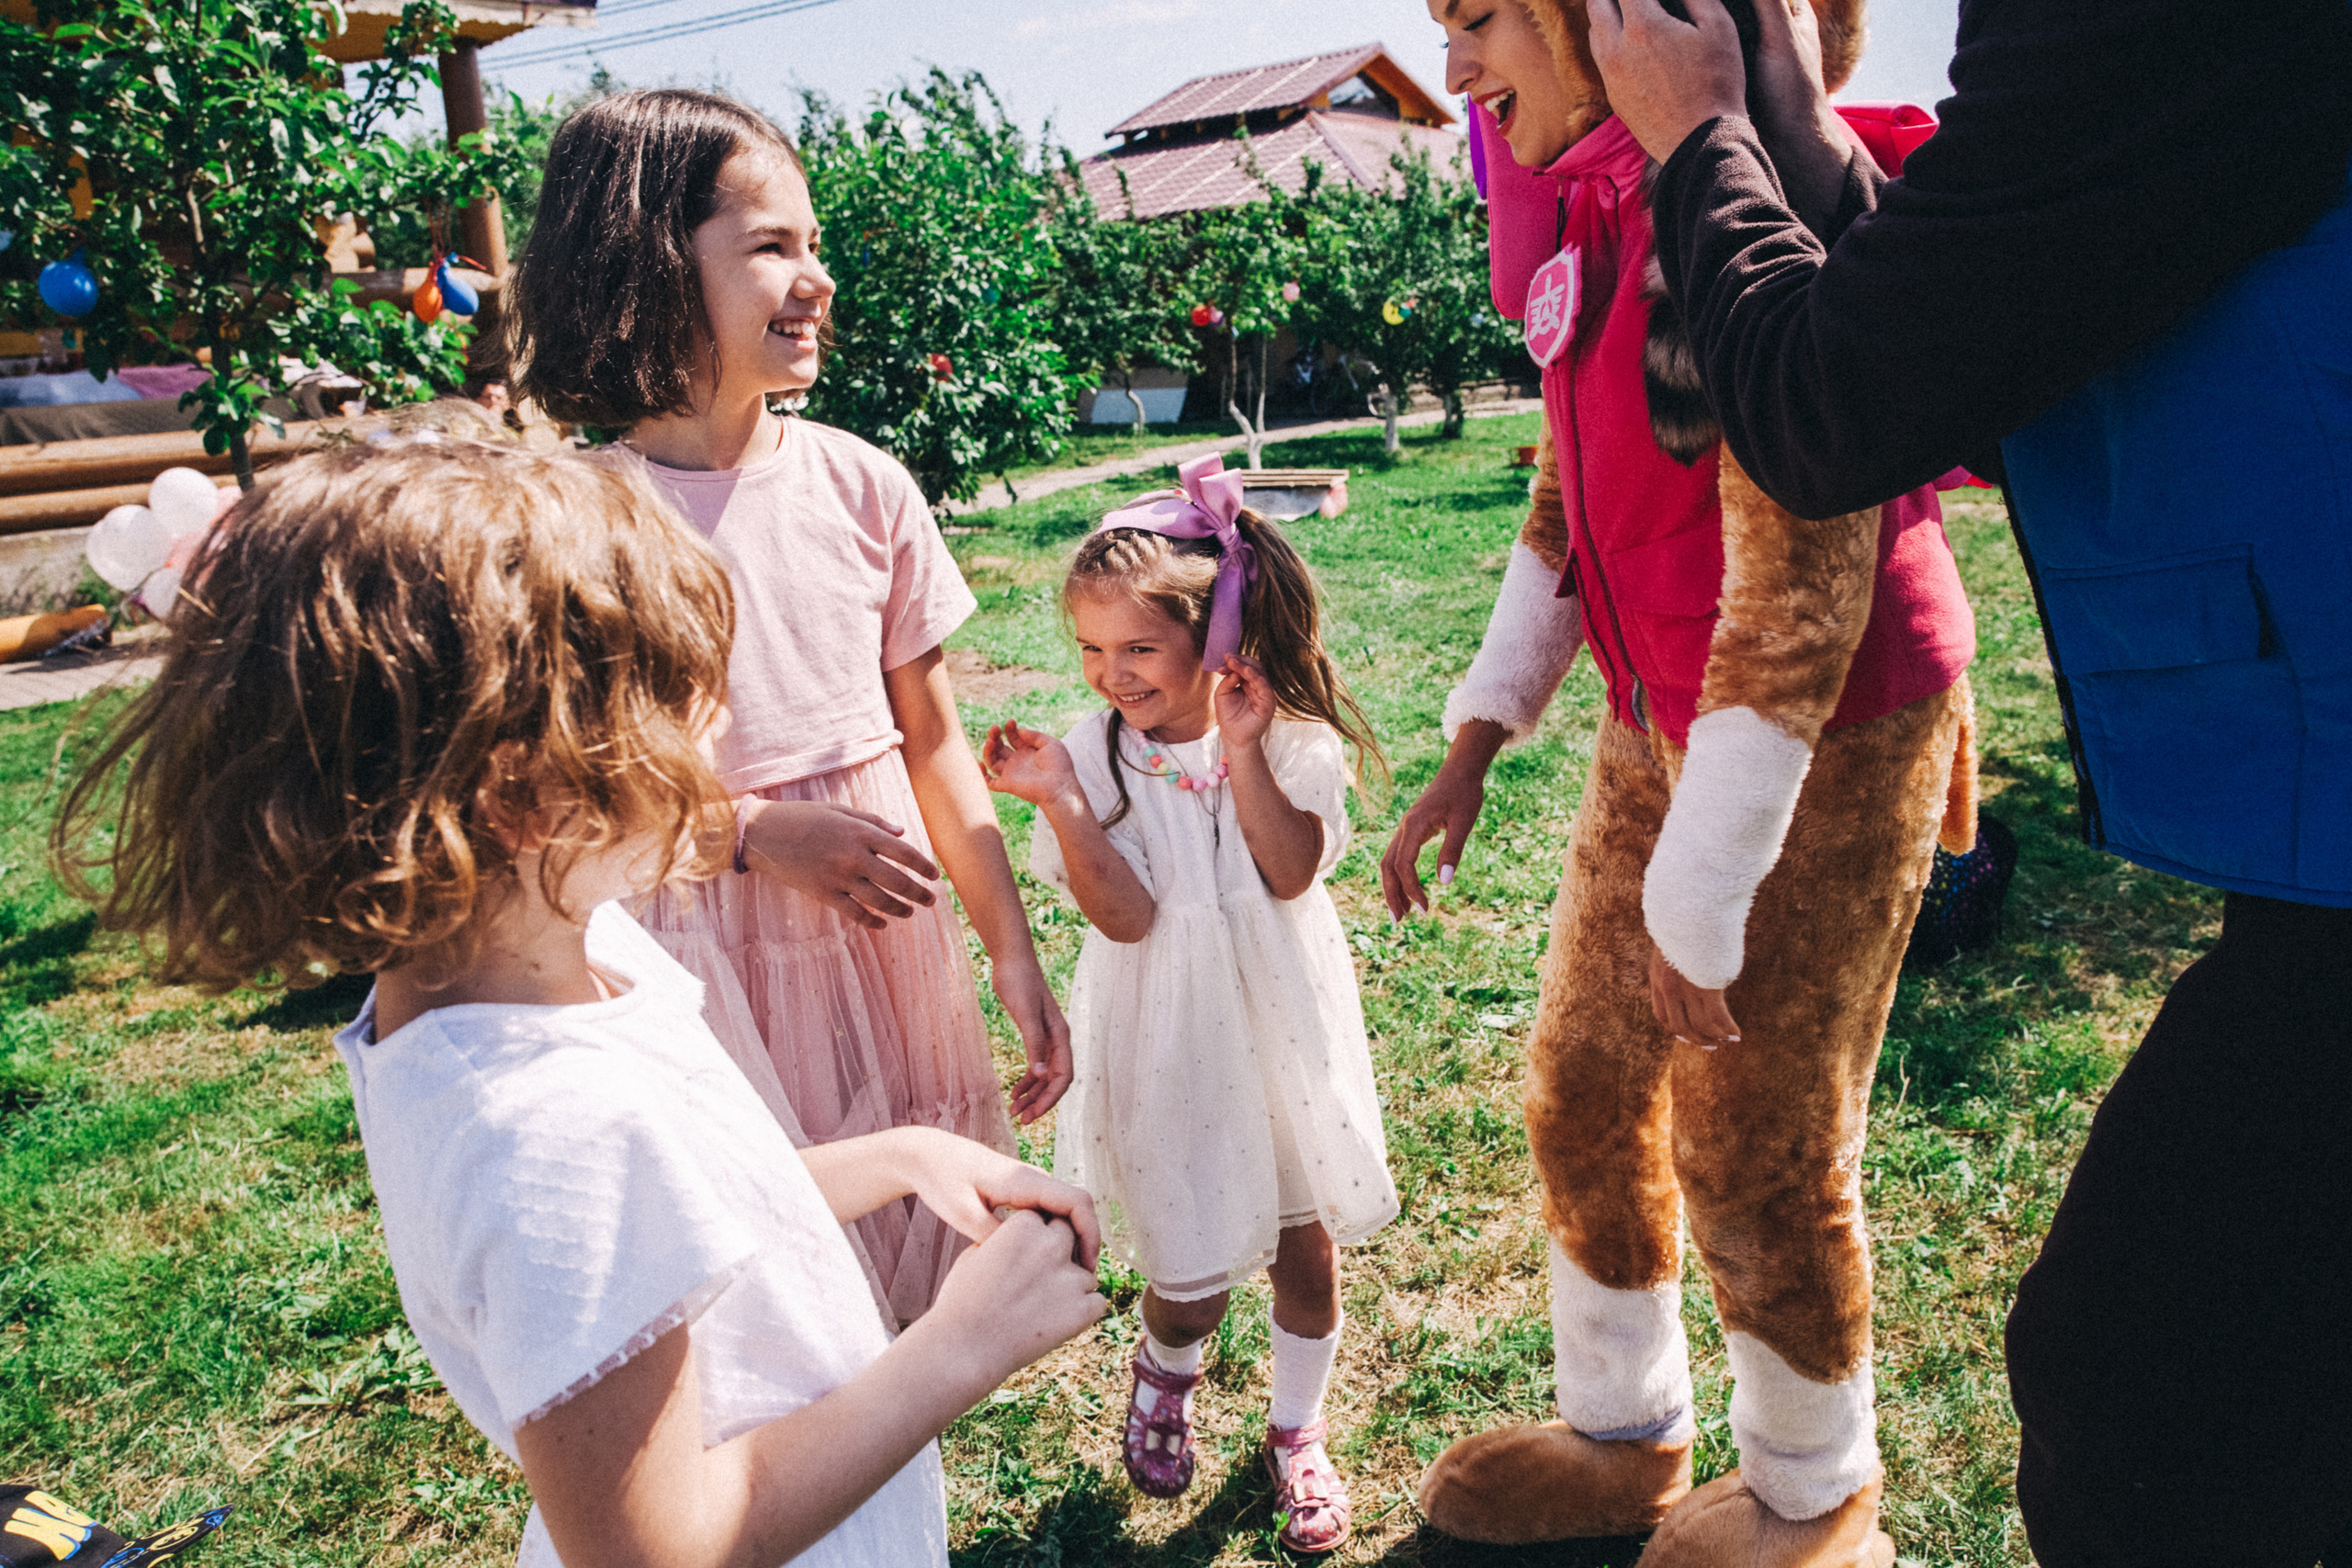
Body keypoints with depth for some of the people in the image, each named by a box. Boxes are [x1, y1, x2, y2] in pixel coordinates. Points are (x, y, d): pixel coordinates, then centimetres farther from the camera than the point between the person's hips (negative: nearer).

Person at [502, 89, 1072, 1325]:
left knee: (913, 1240, 17)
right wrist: (753, 831, -19)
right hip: (705, 963, -3)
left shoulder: (860, 487, -4)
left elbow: (934, 742, 3)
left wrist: (1014, 956, 4)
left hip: (887, 934, 3)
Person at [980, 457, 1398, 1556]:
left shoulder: (1287, 734, -10)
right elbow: (1124, 915, -17)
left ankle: (1297, 1433, 41)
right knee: (1194, 1274, 7)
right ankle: (1163, 1379, 44)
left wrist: (1242, 751, -27)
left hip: (1281, 1023, 1)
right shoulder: (1093, 754, -12)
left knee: (1307, 1241, 15)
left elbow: (1290, 872, -20)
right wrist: (1059, 803, -29)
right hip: (1168, 1042, -1)